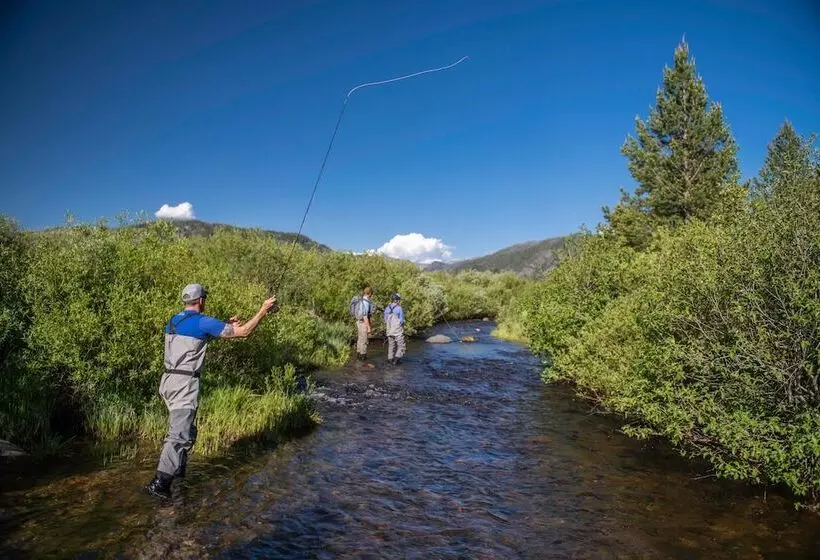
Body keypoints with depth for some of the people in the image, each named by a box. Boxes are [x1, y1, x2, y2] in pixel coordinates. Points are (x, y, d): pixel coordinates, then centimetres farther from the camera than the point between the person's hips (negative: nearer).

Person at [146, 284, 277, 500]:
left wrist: (225, 325, 30)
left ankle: (178, 469, 33)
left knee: (186, 430, 22)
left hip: (168, 381, 9)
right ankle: (160, 483, -9)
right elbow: (243, 332, -9)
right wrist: (264, 310, -1)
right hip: (185, 384, -9)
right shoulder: (203, 322, -11)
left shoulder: (173, 321, 14)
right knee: (179, 435, -7)